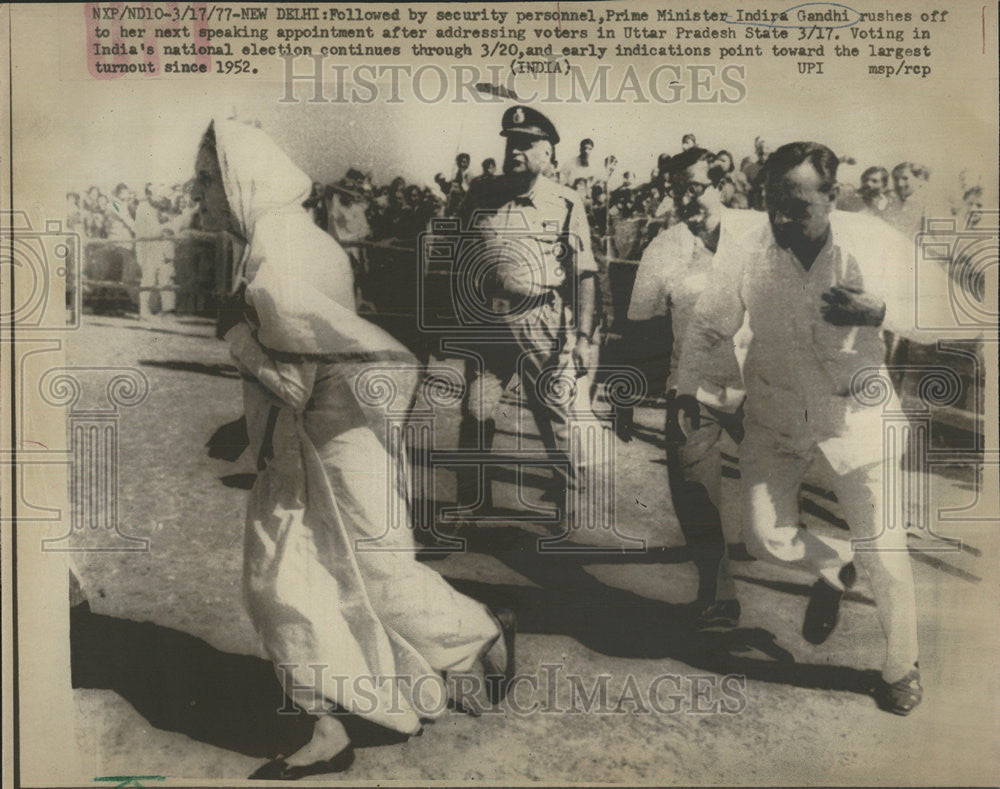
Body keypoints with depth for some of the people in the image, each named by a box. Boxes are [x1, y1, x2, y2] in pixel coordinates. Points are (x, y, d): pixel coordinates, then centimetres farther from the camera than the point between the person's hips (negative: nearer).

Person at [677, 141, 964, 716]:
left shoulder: (875, 245, -18)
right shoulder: (745, 257, -14)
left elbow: (942, 307, -12)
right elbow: (709, 326, 3)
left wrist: (880, 312, -30)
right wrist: (688, 388, -3)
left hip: (856, 416, -2)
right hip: (776, 417, 2)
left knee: (884, 551, 2)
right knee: (765, 537, 4)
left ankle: (903, 666, 29)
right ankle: (834, 567, 39)